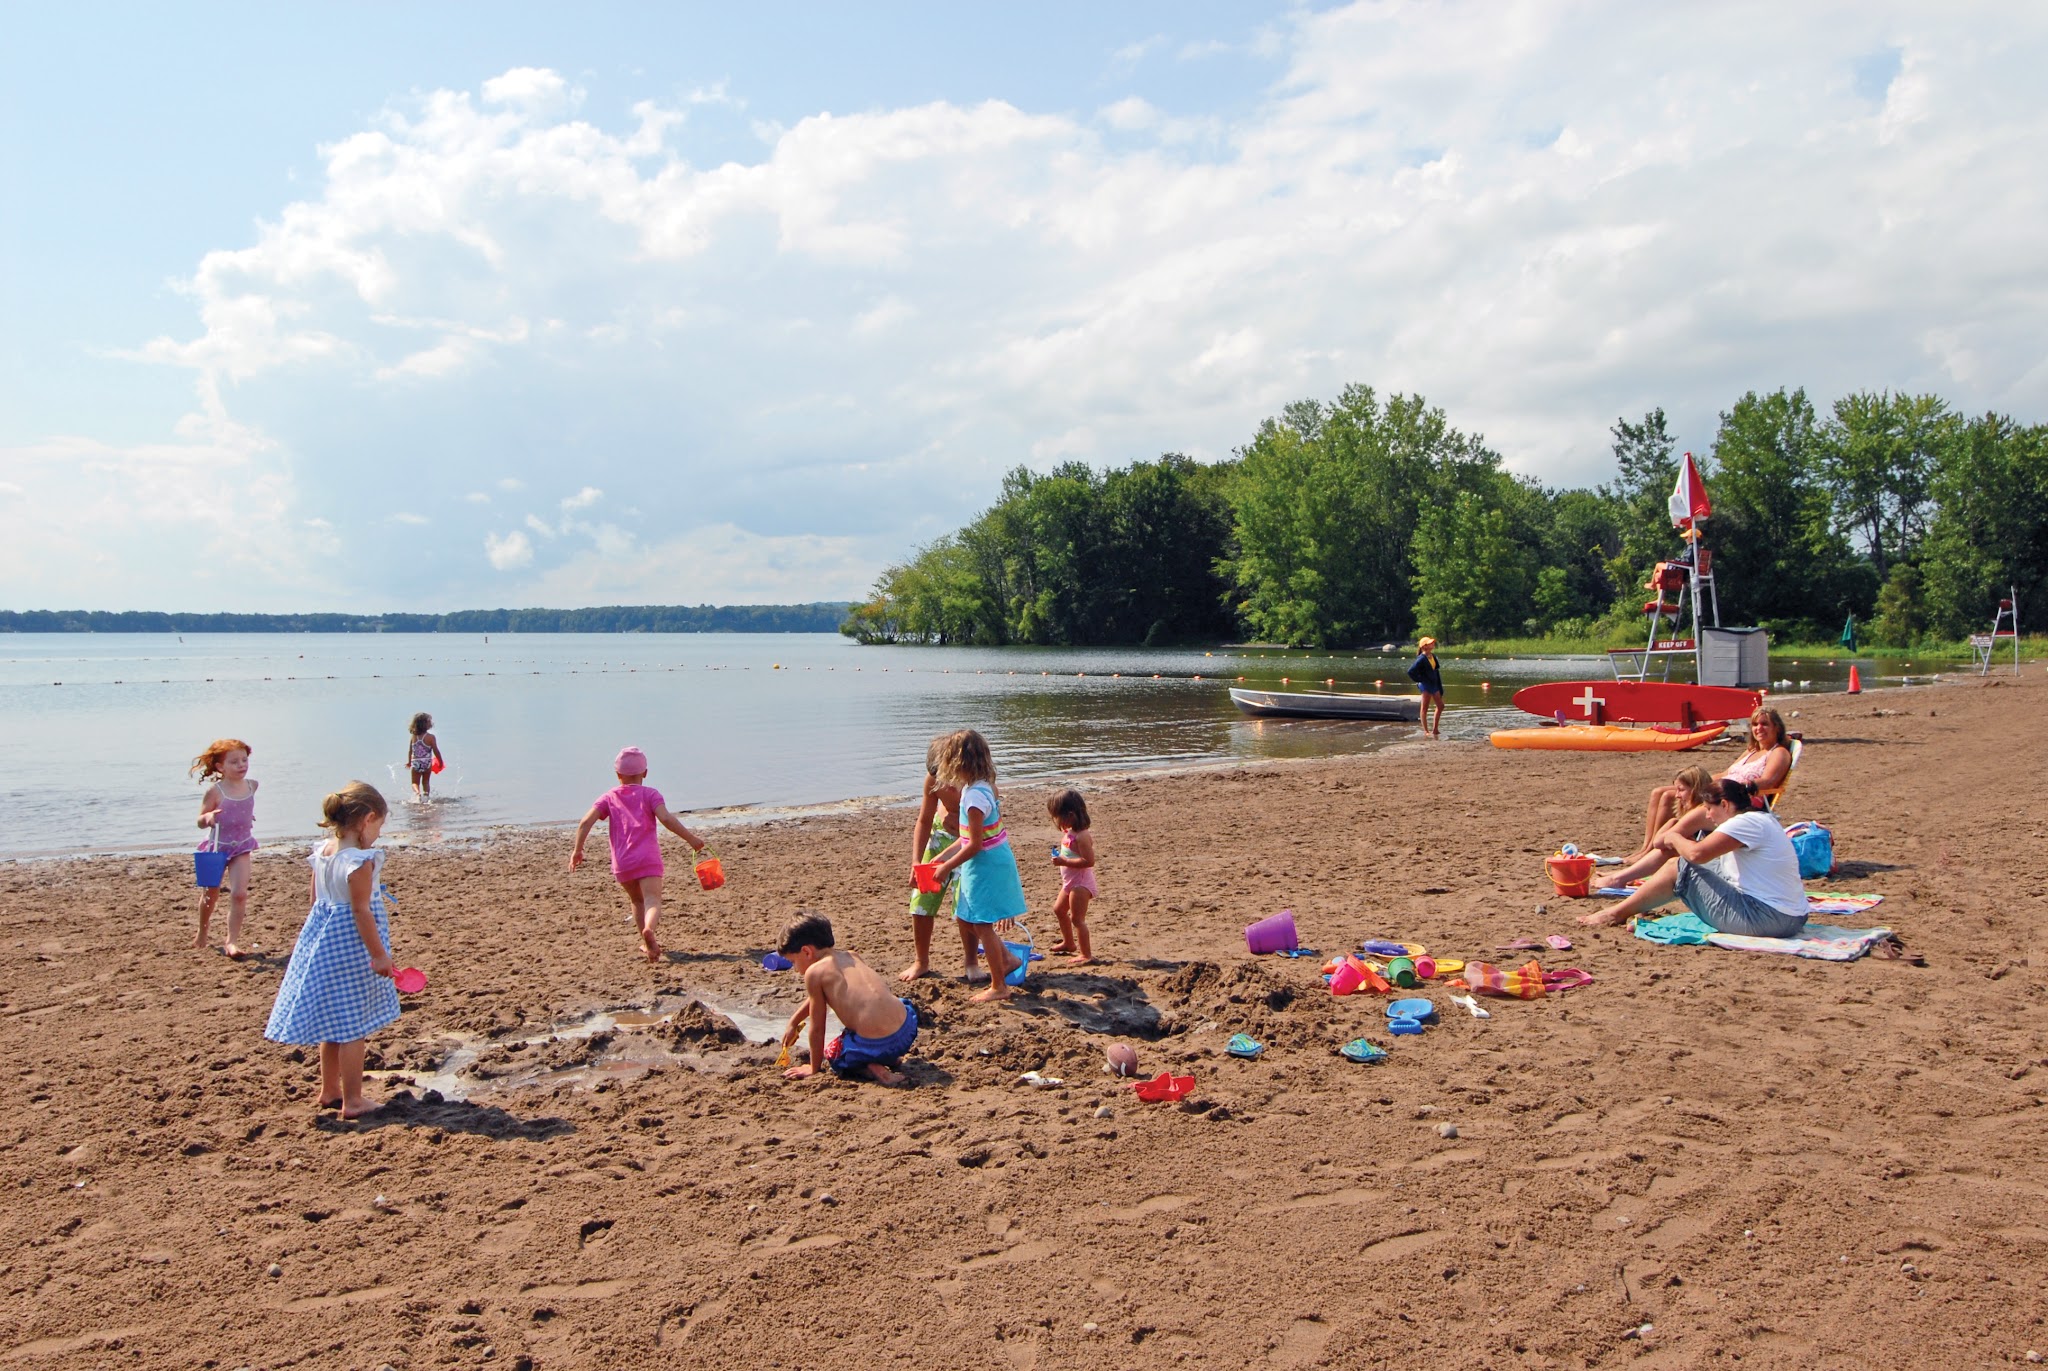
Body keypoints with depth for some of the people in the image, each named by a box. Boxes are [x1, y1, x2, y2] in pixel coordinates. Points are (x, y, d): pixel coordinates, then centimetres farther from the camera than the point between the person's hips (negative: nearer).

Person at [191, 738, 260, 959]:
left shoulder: (252, 785, -3)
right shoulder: (215, 790, -17)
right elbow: (201, 822, -14)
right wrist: (208, 817, -33)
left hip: (242, 847, 2)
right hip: (218, 846, -2)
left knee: (239, 893, -14)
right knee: (211, 895, 16)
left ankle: (232, 940, -9)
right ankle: (202, 934, 40)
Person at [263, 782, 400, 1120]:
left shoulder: (322, 852, 4)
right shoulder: (360, 861, -21)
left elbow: (317, 901, 11)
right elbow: (361, 911, -21)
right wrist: (379, 955, -16)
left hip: (322, 940, 8)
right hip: (351, 946, -8)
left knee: (332, 1024, 19)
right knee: (352, 1026, 0)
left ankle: (329, 1091, 31)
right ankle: (352, 1101, 6)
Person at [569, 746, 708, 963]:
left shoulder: (609, 797, 15)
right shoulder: (650, 794, 8)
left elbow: (586, 823, 1)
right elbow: (666, 819, -10)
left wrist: (577, 850, 8)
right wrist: (691, 839, -5)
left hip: (621, 864, 3)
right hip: (648, 859, -3)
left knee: (637, 900, 25)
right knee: (652, 901, -16)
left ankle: (648, 943, 27)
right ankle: (648, 929, -46)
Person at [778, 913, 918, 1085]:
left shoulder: (814, 972, -3)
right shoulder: (849, 955, 18)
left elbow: (817, 1028, 4)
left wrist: (813, 1068, 17)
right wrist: (793, 1022, 47)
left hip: (874, 1046, -6)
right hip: (907, 1031, 6)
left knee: (832, 1054, 26)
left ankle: (872, 1069, -1)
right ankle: (891, 1059, 19)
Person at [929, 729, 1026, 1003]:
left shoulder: (974, 796, -24)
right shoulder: (980, 787, 6)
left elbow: (974, 844, -22)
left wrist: (947, 867, -11)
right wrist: (943, 856, 15)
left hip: (986, 867, -10)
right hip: (987, 865, 10)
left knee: (982, 924, 3)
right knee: (966, 920, 18)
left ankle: (999, 986, 14)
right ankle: (1006, 960, 28)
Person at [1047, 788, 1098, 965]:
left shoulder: (1081, 836, -25)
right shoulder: (1068, 832, 6)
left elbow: (1089, 861, -30)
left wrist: (1064, 861, -28)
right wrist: (1060, 854, 2)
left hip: (1080, 883, -11)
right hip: (1070, 882, 11)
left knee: (1077, 919, -6)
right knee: (1059, 910, 25)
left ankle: (1086, 954, 3)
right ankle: (1069, 943, 42)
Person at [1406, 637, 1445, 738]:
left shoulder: (1433, 657, 10)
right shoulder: (1422, 659, -15)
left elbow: (1436, 672, 16)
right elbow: (1411, 671, -20)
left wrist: (1440, 688, 15)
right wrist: (1419, 680, -11)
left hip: (1434, 684, 9)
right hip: (1426, 685, -9)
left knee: (1440, 706, 10)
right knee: (1425, 708, -2)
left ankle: (1435, 729, 19)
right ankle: (1426, 731, 3)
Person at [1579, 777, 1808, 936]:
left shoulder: (1748, 822, -14)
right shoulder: (1759, 819, 17)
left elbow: (1697, 853, -21)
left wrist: (1673, 837, -2)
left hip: (1763, 918, -10)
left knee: (1678, 867, -4)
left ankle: (1618, 914, 7)